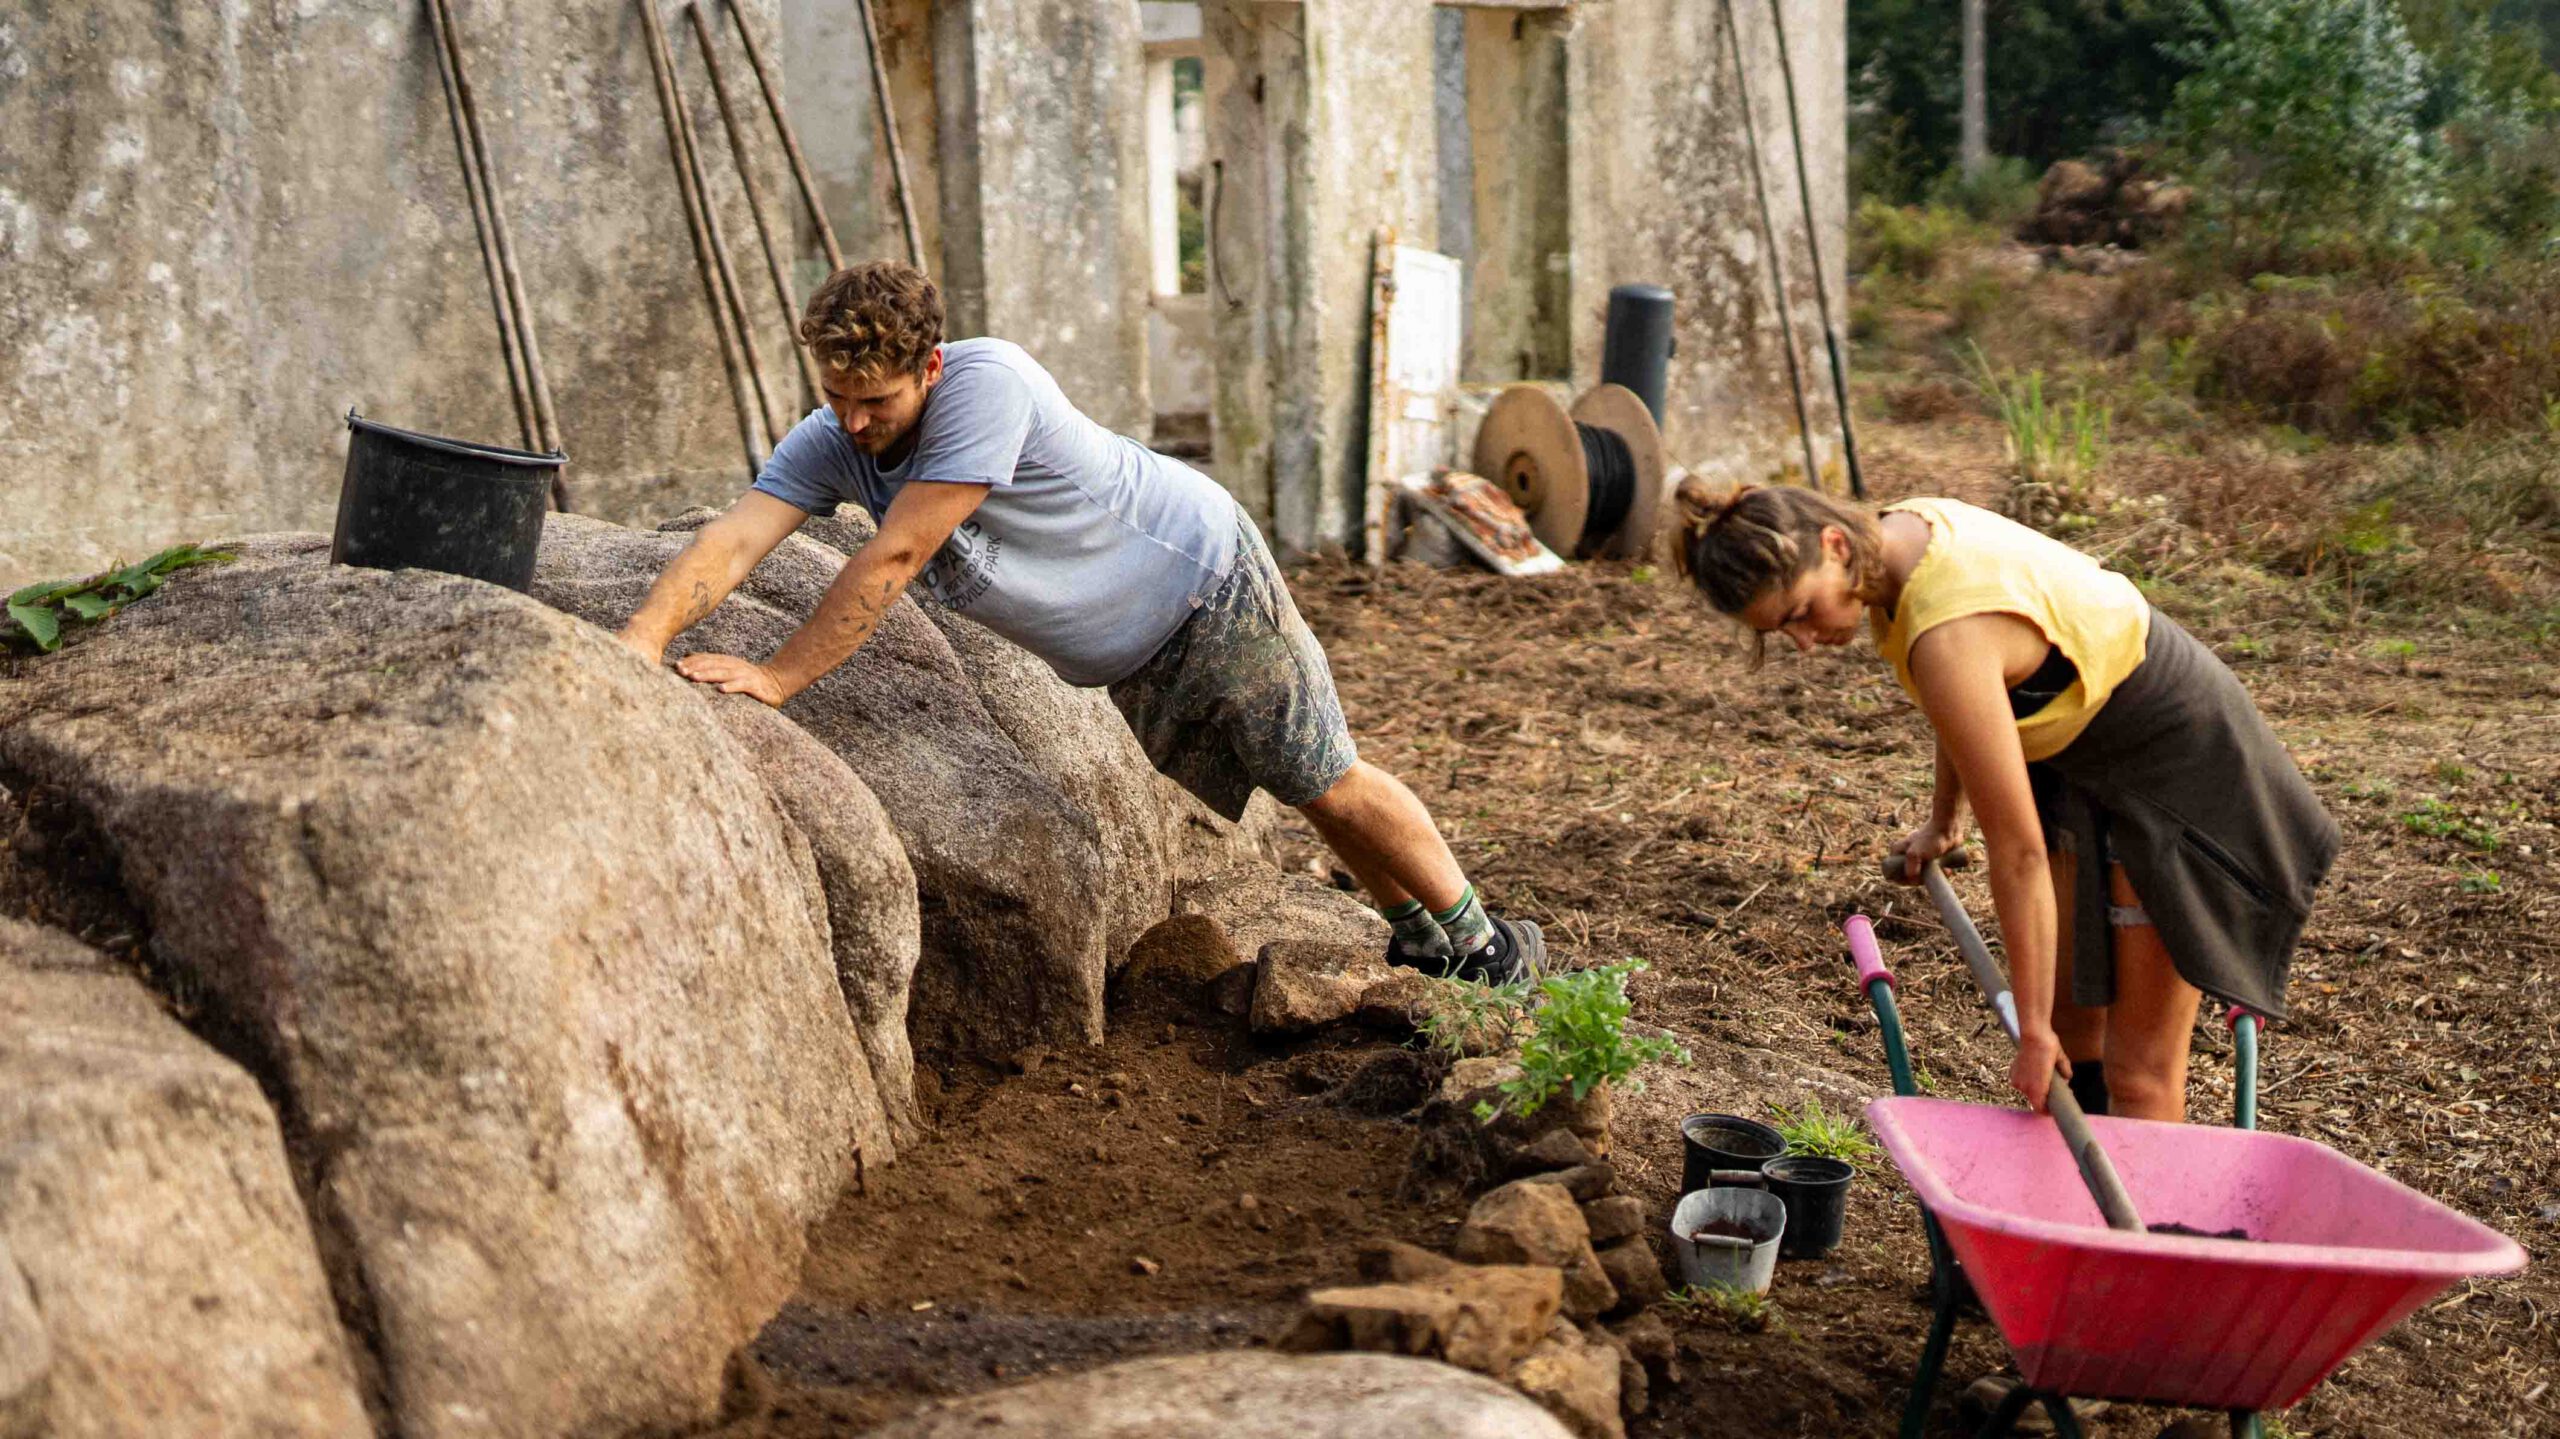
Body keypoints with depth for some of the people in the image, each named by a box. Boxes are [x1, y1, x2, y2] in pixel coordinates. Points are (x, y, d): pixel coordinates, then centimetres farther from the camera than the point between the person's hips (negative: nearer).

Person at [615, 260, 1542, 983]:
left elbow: (891, 562, -38)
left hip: (1205, 583, -7)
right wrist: (643, 641, -44)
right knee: (1222, 795, 17)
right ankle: (1421, 937, 36)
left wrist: (778, 677, -36)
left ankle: (1480, 943, 21)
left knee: (1326, 787, 1)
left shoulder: (987, 385, -36)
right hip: (1129, 662, 7)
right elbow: (733, 540, -27)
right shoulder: (829, 444, -15)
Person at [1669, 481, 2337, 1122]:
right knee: (2070, 1023, 16)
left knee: (2138, 1070, -3)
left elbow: (2019, 852, -29)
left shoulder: (1947, 637, -35)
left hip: (2174, 767, -9)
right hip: (2088, 756, 9)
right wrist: (1944, 818, 27)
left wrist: (2033, 1031, -21)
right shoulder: (1902, 531, -8)